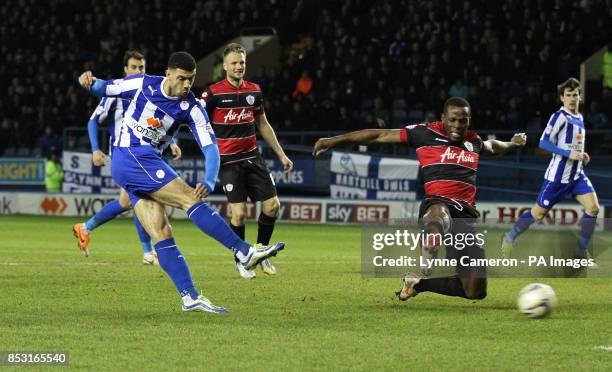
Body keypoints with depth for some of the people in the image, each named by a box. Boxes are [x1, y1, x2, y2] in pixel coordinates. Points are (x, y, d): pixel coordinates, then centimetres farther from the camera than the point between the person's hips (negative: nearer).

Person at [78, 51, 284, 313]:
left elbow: (210, 146, -8)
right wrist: (91, 83, -15)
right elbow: (104, 88, 9)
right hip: (132, 156, -5)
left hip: (147, 162, 5)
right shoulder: (143, 84, -6)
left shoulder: (192, 108, -1)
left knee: (161, 233, -3)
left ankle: (190, 297, -6)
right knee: (190, 199, -17)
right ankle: (244, 252, -22)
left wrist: (209, 182, -25)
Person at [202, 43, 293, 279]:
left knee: (272, 205, -2)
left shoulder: (254, 91, 8)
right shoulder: (213, 93, -8)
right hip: (228, 161, -5)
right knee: (239, 212, -11)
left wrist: (281, 154, 18)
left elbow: (263, 125, 18)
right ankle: (240, 260, 10)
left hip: (252, 157, 5)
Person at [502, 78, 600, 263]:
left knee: (593, 207, -12)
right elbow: (543, 143, -19)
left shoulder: (579, 118, 12)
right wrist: (569, 154, -23)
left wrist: (581, 155, 8)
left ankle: (582, 251, -1)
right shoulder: (560, 116, -13)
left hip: (577, 175, 6)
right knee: (538, 213, 1)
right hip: (557, 176, -6)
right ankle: (510, 237, 25)